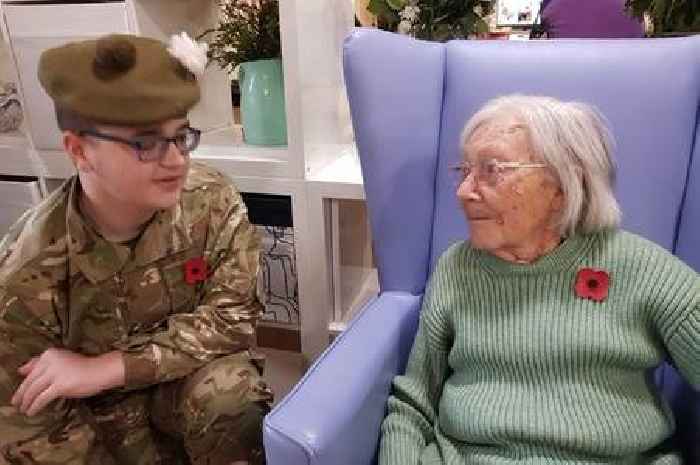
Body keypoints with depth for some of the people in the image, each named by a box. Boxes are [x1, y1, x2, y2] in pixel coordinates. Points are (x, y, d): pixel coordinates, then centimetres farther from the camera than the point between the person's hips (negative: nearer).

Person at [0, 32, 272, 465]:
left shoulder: (212, 201, -18)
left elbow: (232, 317, -17)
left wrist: (107, 368, -25)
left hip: (198, 381, 1)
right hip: (105, 418, 0)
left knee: (228, 393, -28)